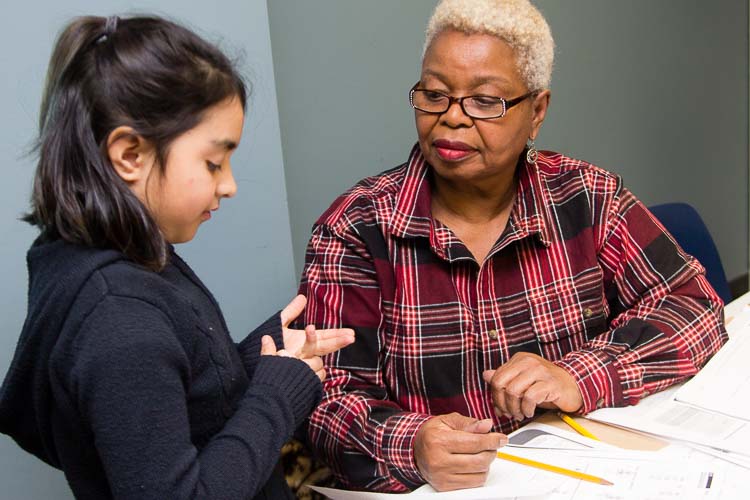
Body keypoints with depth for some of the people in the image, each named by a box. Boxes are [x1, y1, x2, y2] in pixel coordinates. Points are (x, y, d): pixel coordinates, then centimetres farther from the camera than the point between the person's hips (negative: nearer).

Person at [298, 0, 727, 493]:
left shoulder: (587, 198, 1)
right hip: (436, 489, 0)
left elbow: (694, 304, 0)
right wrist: (413, 448, -29)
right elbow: (331, 395, -9)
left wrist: (581, 377, -16)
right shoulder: (355, 230, -6)